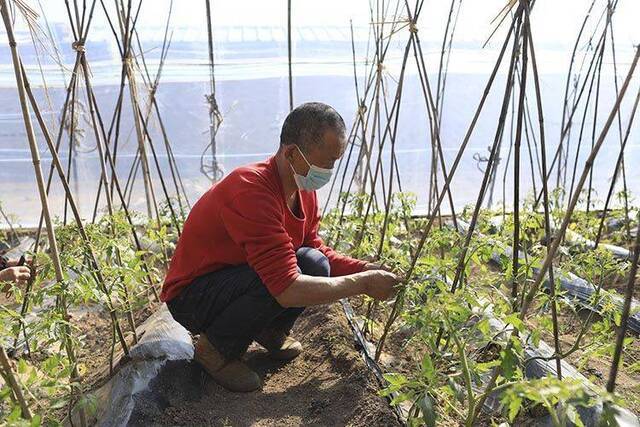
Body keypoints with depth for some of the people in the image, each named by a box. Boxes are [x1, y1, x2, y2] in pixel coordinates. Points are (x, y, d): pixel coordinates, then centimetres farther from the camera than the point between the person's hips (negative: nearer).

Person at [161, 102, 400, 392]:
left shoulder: (304, 188, -6)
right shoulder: (252, 191, -34)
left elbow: (315, 248, 5)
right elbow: (288, 290, -37)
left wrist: (364, 269, -10)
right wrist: (362, 284, -27)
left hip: (237, 276, 7)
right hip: (192, 296, -7)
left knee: (315, 264, -18)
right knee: (278, 278, -34)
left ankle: (270, 331, 9)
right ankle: (217, 349, -6)